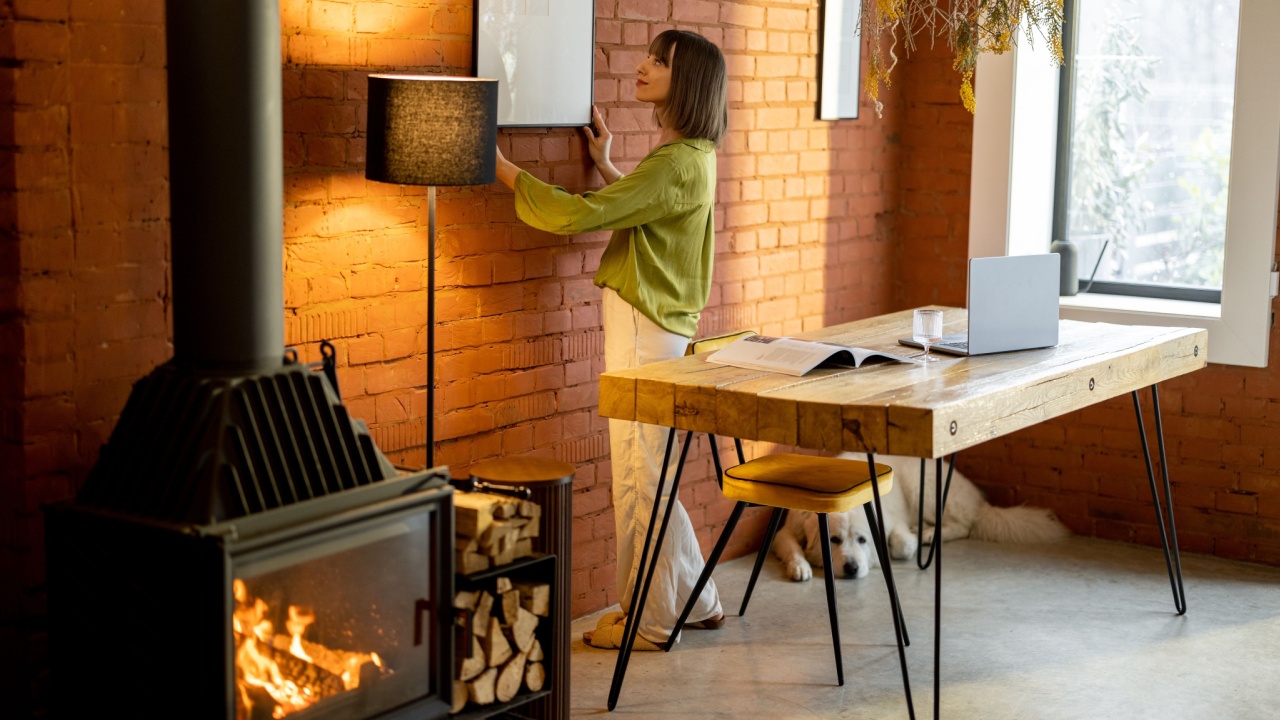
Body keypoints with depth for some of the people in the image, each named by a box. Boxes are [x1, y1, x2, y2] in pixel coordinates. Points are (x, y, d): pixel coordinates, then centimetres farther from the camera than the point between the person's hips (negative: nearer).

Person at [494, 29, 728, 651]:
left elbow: (580, 214, -25)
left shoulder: (678, 163, -19)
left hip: (647, 330, -10)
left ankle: (648, 620, 12)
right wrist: (605, 164, 24)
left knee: (641, 473, 0)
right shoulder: (688, 156, 12)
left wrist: (501, 168, -17)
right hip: (649, 323, 10)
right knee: (646, 472, 17)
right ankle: (696, 600, 28)